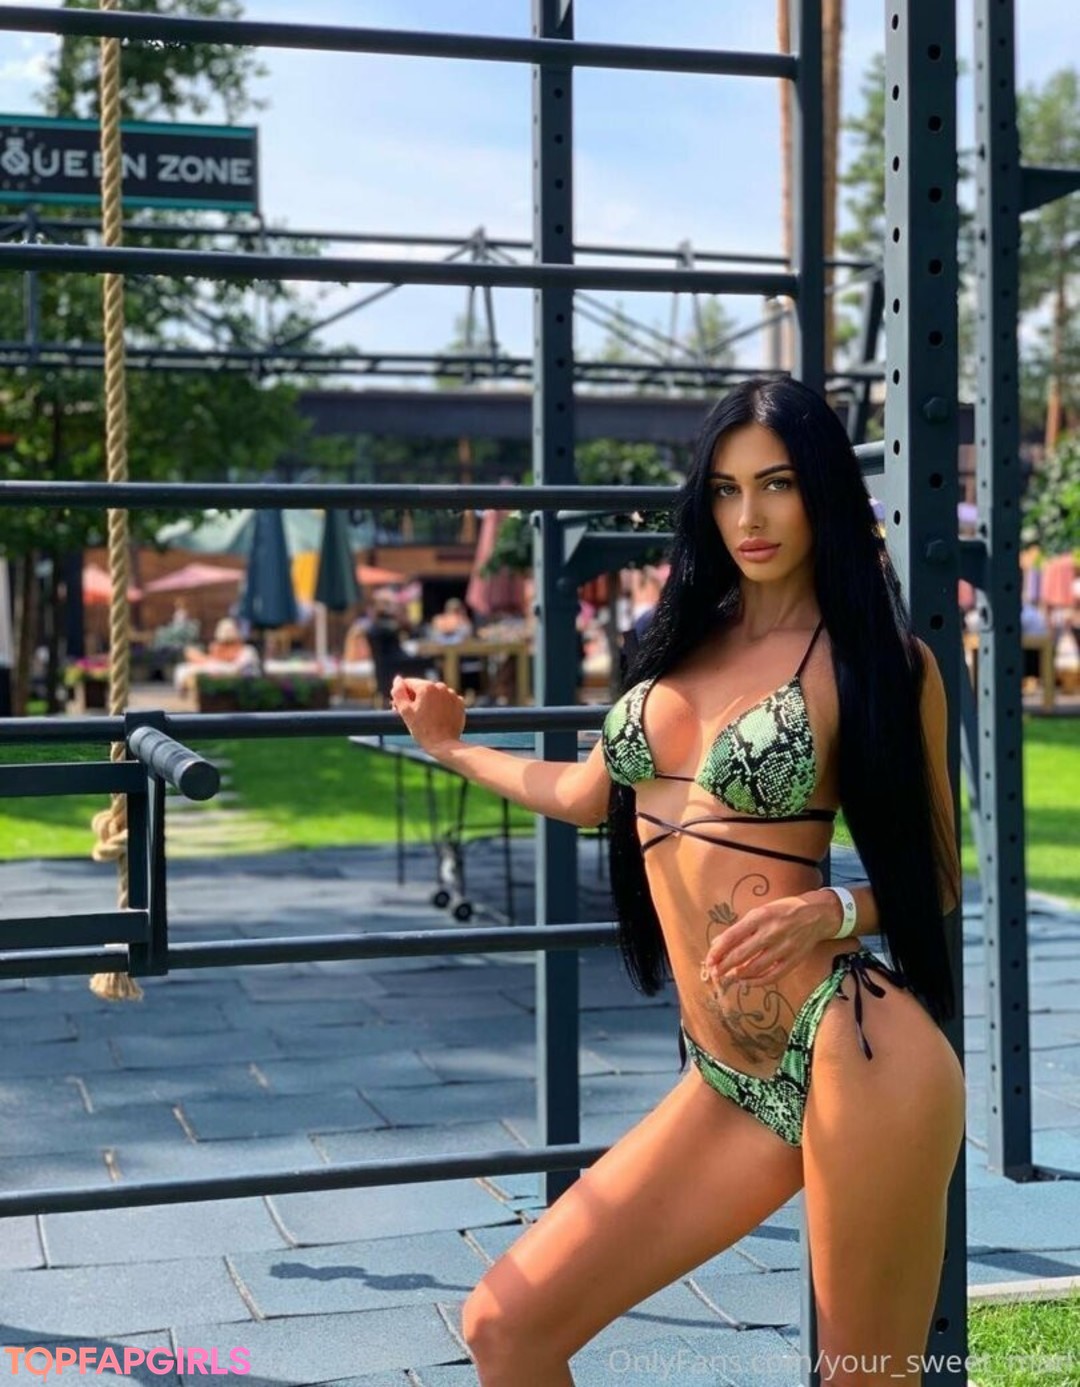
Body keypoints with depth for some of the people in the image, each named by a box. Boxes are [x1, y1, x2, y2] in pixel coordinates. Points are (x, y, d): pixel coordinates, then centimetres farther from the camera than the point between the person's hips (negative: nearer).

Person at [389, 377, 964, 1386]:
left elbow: (939, 879, 3)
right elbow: (590, 795, 28)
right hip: (729, 1080, 6)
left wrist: (832, 913, -17)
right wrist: (455, 749, 42)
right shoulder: (690, 641, 14)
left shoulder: (881, 660, -2)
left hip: (853, 1060, -6)